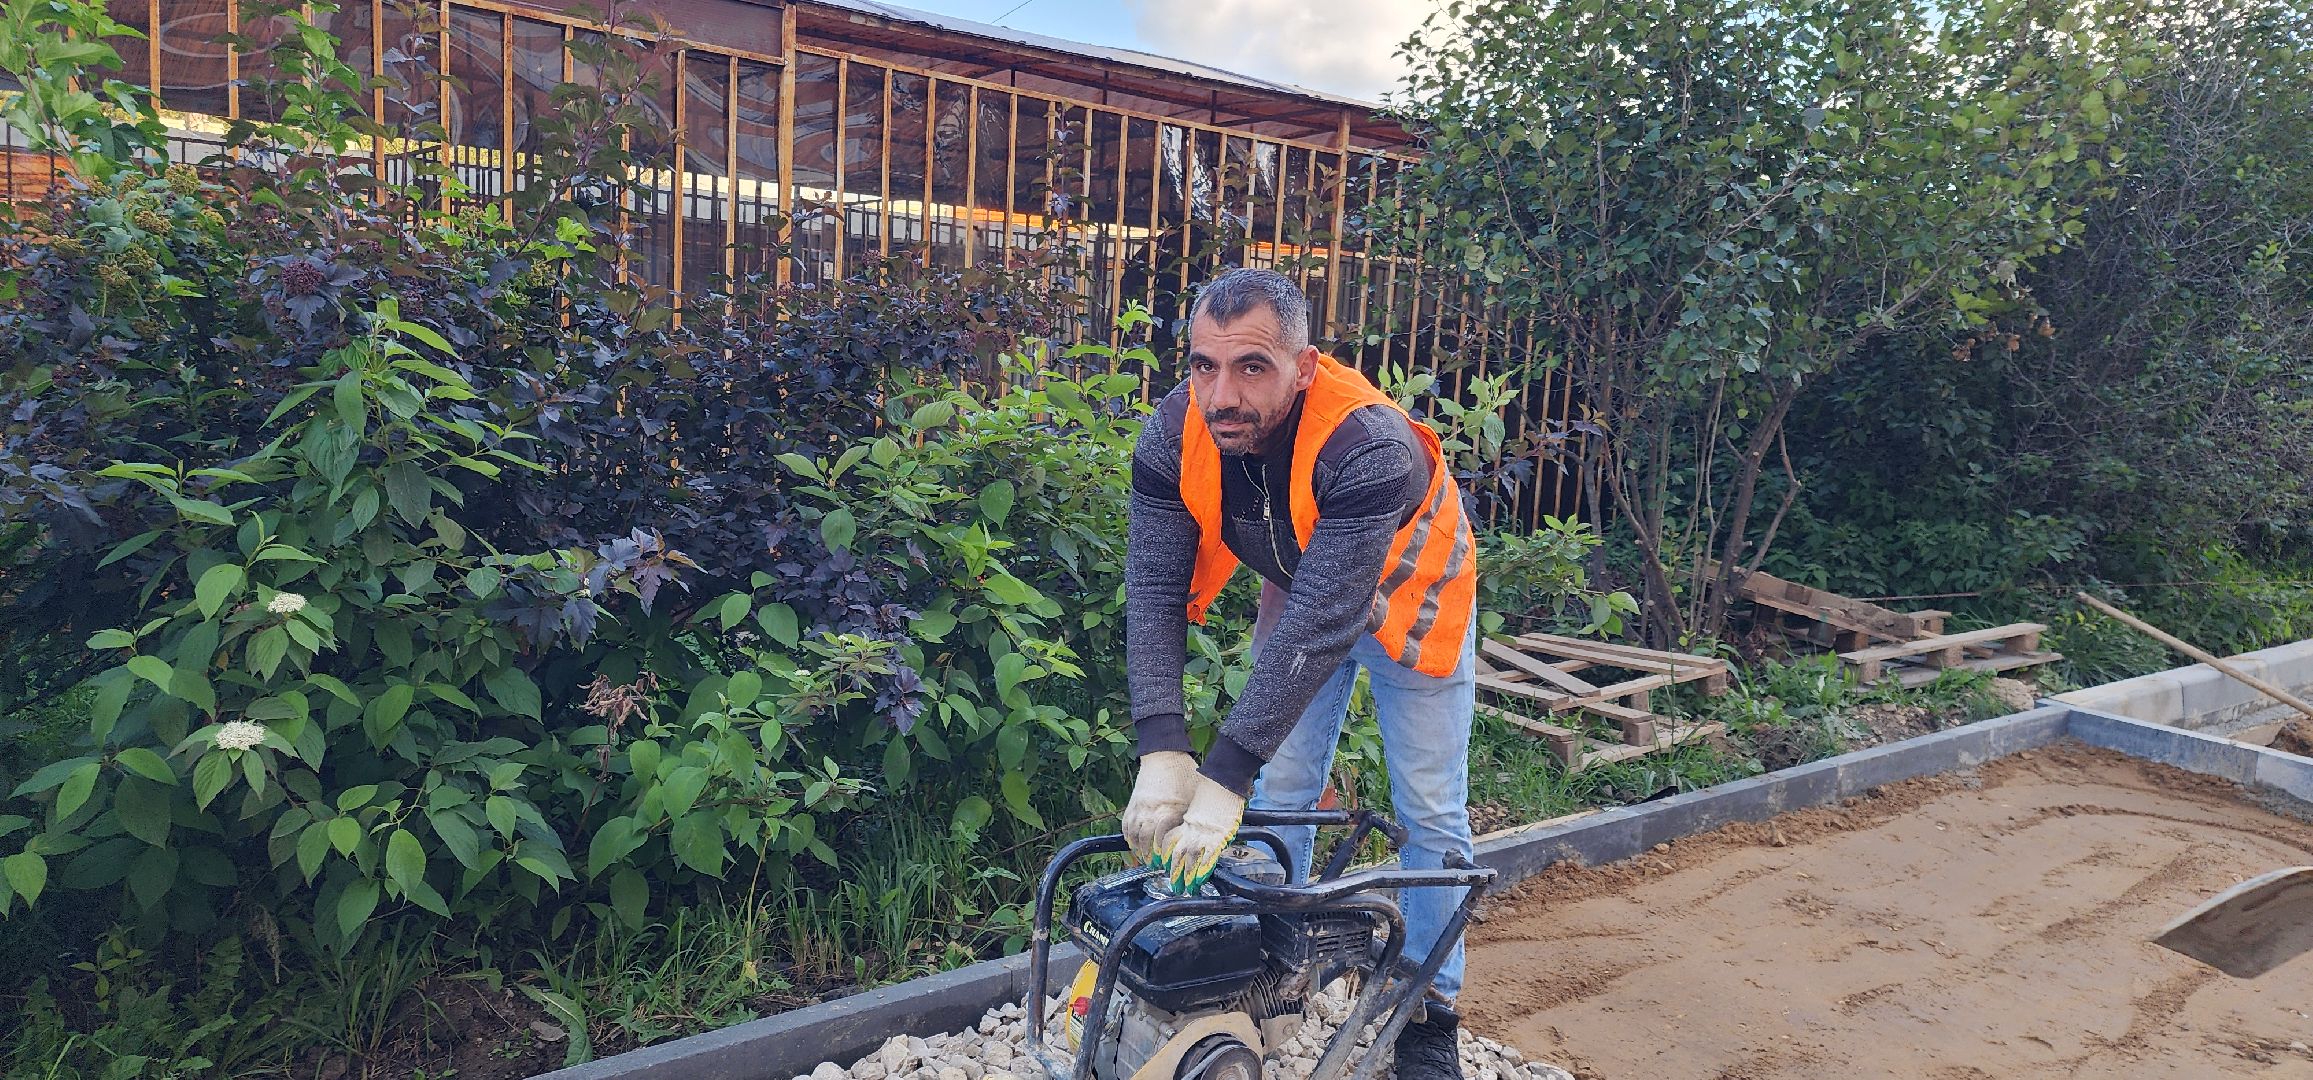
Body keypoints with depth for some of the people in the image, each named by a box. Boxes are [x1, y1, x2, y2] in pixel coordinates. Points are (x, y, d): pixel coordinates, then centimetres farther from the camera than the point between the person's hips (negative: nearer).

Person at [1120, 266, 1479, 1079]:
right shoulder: (1175, 435, -27)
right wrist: (1162, 754, -38)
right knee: (1279, 799, 8)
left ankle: (1428, 1013, 21)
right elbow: (1154, 591, -27)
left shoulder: (1372, 448, -42)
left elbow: (1320, 626, -44)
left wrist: (1225, 776, -45)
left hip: (1409, 605, -4)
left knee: (1431, 819, 4)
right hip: (1300, 595, 4)